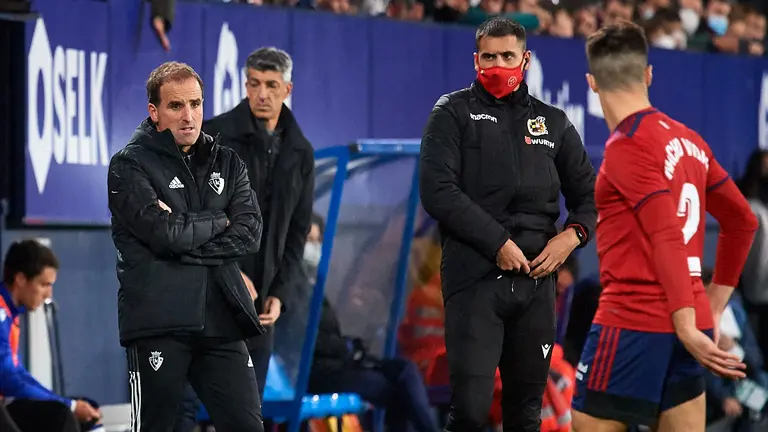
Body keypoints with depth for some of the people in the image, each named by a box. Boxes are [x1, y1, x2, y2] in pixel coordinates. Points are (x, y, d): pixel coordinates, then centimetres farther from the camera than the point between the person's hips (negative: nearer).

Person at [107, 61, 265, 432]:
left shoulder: (227, 162, 14)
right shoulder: (130, 165, -1)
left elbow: (249, 233, 1)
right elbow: (165, 233, -15)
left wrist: (186, 242, -10)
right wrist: (217, 221, 0)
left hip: (221, 319, 4)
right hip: (158, 321, -4)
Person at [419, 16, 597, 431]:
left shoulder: (553, 122, 15)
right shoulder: (454, 112, 4)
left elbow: (588, 194, 19)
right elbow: (438, 191, -8)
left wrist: (573, 234, -3)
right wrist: (497, 242, -13)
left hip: (536, 280, 4)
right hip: (474, 279, -4)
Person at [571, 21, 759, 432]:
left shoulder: (627, 147, -12)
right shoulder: (689, 140, 11)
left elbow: (667, 238, -21)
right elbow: (742, 221, 20)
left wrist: (686, 325, -25)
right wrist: (713, 304, 24)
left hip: (632, 324, -7)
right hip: (691, 320, 7)